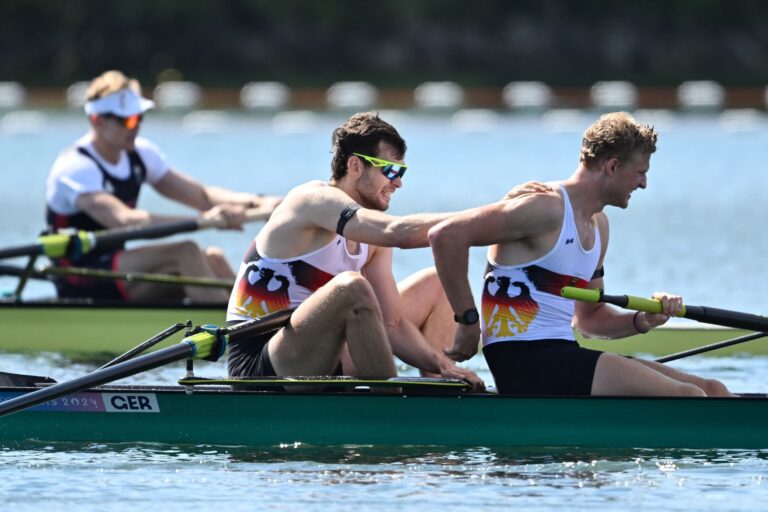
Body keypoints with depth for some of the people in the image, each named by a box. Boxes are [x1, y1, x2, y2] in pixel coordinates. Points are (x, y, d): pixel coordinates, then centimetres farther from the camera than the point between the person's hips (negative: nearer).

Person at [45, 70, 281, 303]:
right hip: (81, 285, -8)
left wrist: (255, 202, -12)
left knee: (212, 258, -13)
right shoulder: (75, 167, -18)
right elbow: (125, 220, -33)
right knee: (185, 253, -27)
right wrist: (202, 220, -42)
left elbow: (202, 195, 8)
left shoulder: (140, 154, 9)